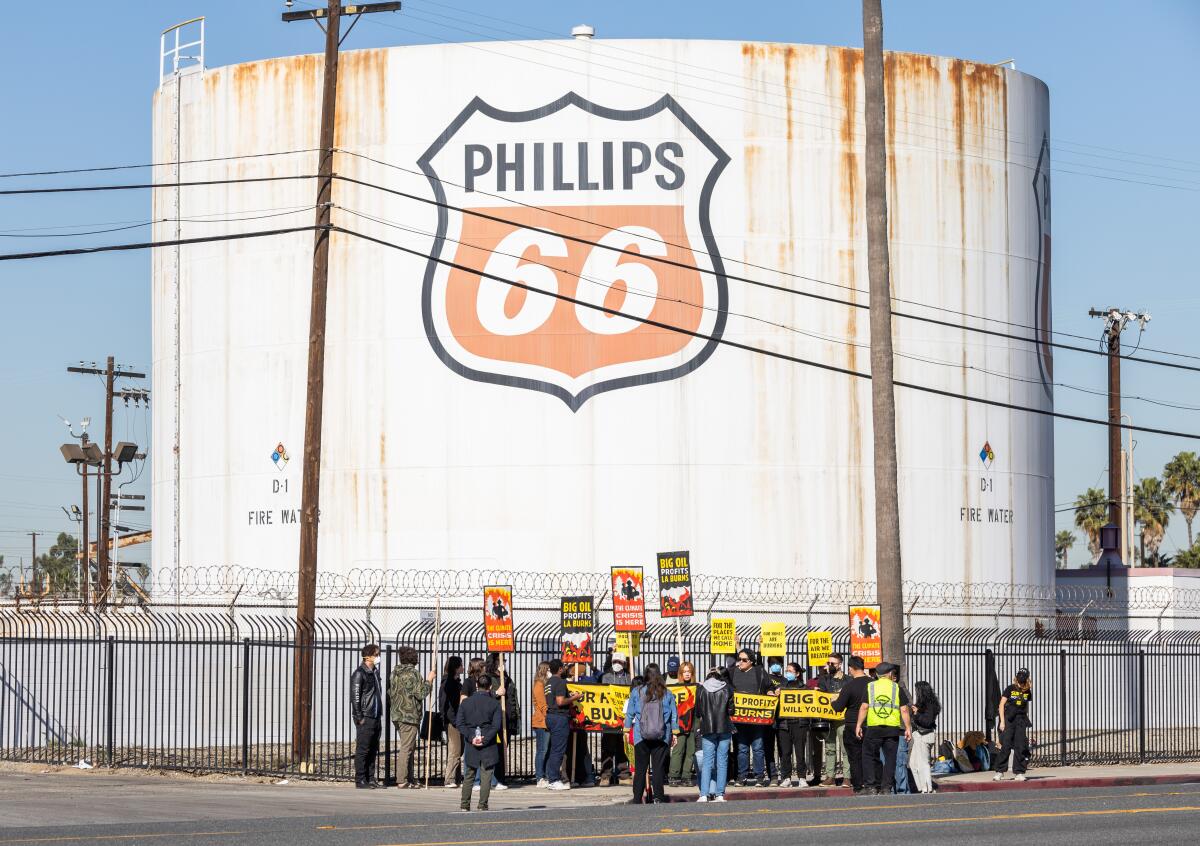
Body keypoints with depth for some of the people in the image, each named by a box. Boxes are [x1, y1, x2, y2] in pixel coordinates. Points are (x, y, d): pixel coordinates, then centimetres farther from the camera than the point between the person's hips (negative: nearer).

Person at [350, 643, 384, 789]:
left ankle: (370, 779, 15)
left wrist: (380, 715, 15)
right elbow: (355, 696, -14)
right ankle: (360, 781, -3)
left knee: (373, 750, 10)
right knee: (362, 750, -5)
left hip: (375, 717, 8)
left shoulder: (374, 672, 15)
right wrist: (359, 717, -17)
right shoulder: (360, 673, -10)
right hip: (365, 718, -8)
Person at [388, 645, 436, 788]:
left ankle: (409, 778, 20)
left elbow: (390, 692, 17)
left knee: (409, 747, 17)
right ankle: (402, 781, -8)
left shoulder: (394, 673, 11)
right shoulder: (412, 674, -15)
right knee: (406, 748, -6)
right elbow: (421, 693, -16)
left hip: (397, 715, 9)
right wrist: (429, 680, -5)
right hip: (410, 716, -9)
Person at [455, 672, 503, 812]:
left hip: (471, 746, 3)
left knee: (468, 776, 12)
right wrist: (485, 739, -11)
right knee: (486, 777, 1)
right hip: (489, 748, -3)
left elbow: (459, 723, -1)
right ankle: (483, 805, -3)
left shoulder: (466, 702, 6)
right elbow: (497, 725, -11)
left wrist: (471, 737, -7)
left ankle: (465, 804, 12)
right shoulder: (494, 703, -3)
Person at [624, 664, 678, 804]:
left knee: (640, 767, 4)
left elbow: (630, 713, 3)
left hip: (641, 736, -1)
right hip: (661, 736, 1)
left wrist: (627, 730, 13)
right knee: (658, 767, 3)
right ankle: (658, 797, -1)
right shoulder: (667, 694, 2)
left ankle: (637, 798, 4)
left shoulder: (636, 692, -1)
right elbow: (674, 715, 7)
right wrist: (674, 733, 15)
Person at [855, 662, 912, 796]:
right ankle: (886, 787, 4)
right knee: (890, 758, 7)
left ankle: (871, 786, 2)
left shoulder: (870, 687, 6)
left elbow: (864, 707, 0)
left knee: (869, 756, 8)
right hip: (892, 728, 0)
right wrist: (908, 728, 6)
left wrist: (859, 725, 4)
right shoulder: (897, 688, 6)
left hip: (873, 728, 0)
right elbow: (904, 710, 2)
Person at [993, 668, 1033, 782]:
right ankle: (999, 772, -2)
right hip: (1009, 719, -3)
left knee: (1020, 747, -1)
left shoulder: (1027, 691, 6)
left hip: (1021, 720, 3)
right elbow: (1001, 705, -3)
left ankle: (1019, 773, 4)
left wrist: (1027, 721, 14)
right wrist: (1002, 721, -10)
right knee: (1006, 746, -7)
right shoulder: (1010, 689, -3)